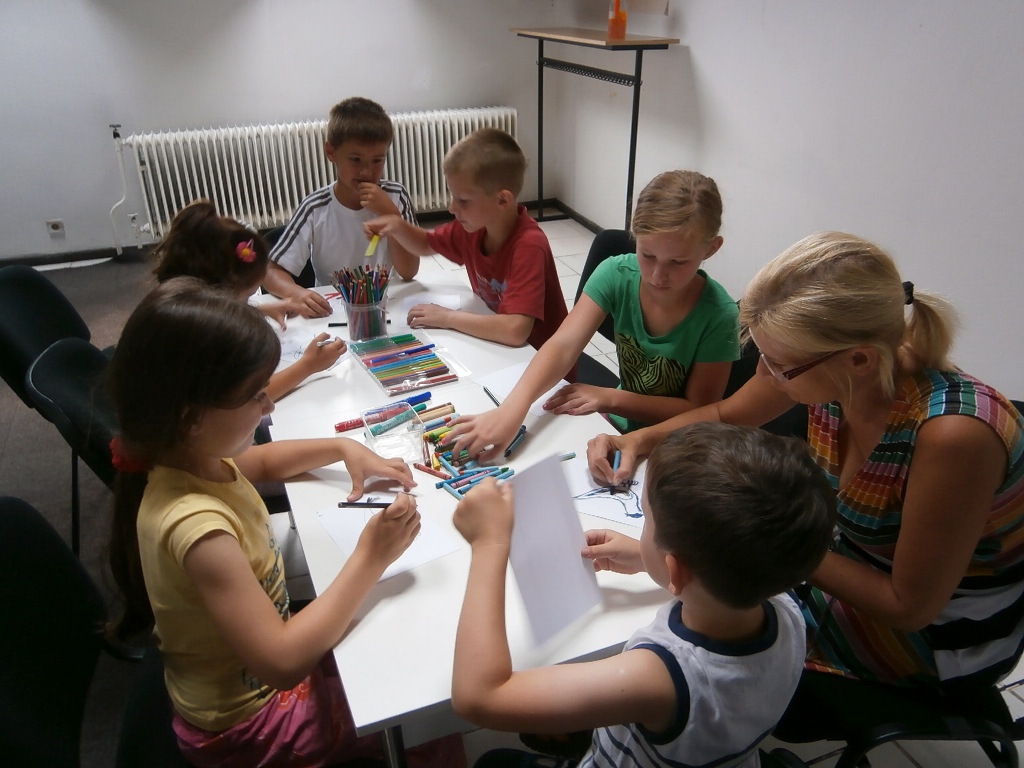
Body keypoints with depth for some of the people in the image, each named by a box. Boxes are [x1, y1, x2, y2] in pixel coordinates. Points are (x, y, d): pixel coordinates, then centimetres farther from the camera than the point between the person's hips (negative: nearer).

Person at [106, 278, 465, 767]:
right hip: (246, 726, -8)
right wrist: (369, 559, -33)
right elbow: (284, 664, -38)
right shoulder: (196, 526, -38)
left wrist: (344, 449, -1)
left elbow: (260, 461, 13)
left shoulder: (193, 455, -11)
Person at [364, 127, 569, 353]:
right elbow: (426, 245, 13)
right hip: (496, 349, 6)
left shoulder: (529, 246, -27)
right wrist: (397, 226, -7)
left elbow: (516, 330, -38)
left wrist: (448, 317, -26)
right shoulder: (473, 227, -6)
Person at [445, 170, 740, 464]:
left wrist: (609, 398, -25)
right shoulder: (616, 274, -16)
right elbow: (564, 345, -27)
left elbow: (699, 410, -15)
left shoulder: (718, 315, -22)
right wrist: (512, 408, -44)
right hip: (620, 424, 5)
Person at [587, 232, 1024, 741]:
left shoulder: (953, 435, -37)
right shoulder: (824, 370, -20)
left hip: (936, 639, -5)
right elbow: (724, 415, 1)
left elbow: (910, 607, -26)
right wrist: (641, 439, -15)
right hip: (855, 563, 5)